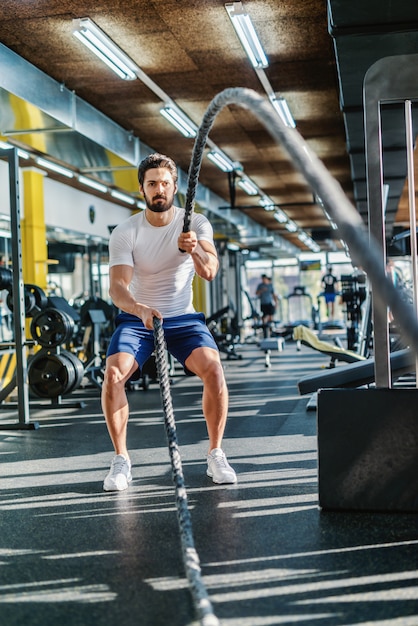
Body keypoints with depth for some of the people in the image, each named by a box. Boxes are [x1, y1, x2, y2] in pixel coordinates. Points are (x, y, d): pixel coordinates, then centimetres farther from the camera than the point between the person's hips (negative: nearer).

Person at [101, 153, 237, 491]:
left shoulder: (196, 223, -7)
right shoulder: (125, 232, -10)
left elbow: (209, 271, -23)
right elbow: (117, 286, -21)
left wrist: (195, 250, -46)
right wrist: (139, 308, -43)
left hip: (183, 318, 0)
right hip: (136, 317, 0)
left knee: (213, 367, -26)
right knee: (113, 373, -26)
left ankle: (216, 454, -8)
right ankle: (121, 460, -9)